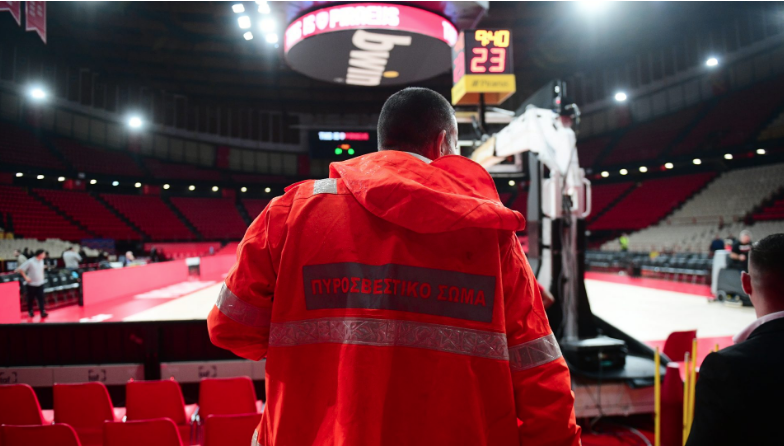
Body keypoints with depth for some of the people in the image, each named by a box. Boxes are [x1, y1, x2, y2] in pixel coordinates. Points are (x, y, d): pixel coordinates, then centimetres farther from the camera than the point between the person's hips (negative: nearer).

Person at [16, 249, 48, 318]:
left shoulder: (41, 261, 3)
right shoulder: (30, 262, -18)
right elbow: (20, 269, -15)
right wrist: (26, 277, -15)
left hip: (40, 283, 5)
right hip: (32, 284, -4)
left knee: (41, 298, -2)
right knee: (31, 298, 10)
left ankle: (42, 311, -3)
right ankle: (30, 310, 28)